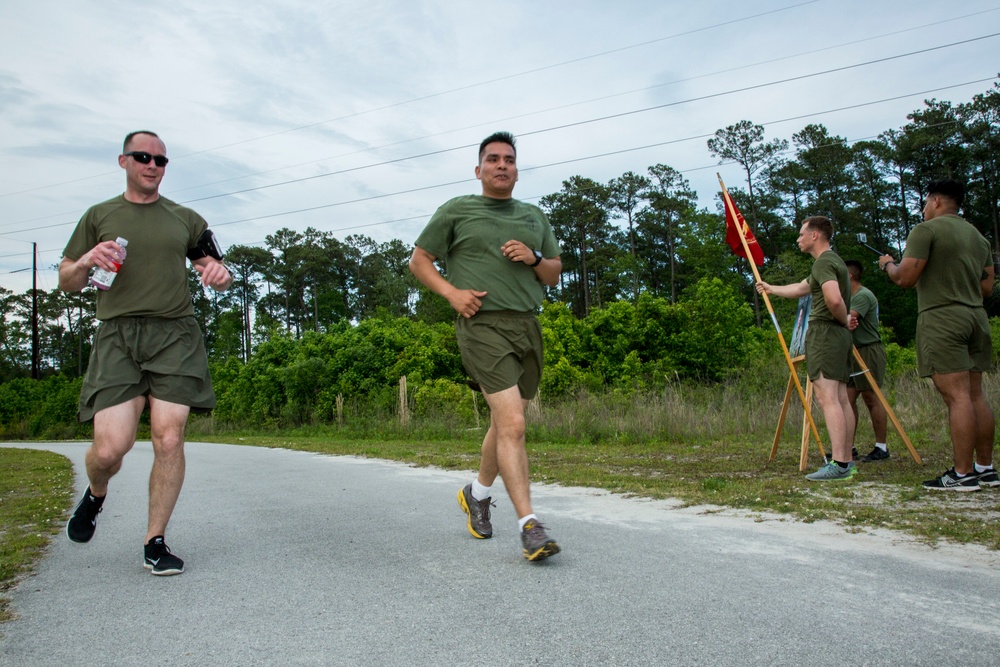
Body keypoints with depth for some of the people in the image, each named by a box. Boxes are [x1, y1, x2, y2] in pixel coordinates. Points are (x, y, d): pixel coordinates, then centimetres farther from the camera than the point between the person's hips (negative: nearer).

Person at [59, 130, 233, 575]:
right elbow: (67, 283, 17)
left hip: (175, 335, 1)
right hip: (117, 336, 0)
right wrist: (86, 261, -6)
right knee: (110, 447, -10)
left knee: (169, 440, -9)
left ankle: (155, 543, 5)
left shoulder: (185, 219, 17)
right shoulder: (99, 217, 16)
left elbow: (218, 273, 20)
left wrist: (220, 275, -5)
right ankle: (95, 496, 27)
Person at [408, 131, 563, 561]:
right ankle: (529, 526, -14)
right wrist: (451, 292, -8)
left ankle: (477, 493, 37)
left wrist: (535, 259, -2)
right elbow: (419, 260, 9)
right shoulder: (456, 211, 7)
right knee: (513, 424, -17)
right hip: (482, 325, -5)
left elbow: (555, 275, 20)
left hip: (527, 326, 6)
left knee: (504, 423, 14)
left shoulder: (535, 217, 19)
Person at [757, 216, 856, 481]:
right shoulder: (833, 261, 22)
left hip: (824, 333, -10)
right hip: (839, 336, 10)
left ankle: (839, 464, -19)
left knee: (827, 398, -14)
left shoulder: (824, 262, -11)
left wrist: (844, 320, -10)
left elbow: (834, 299, -28)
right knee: (841, 398, 7)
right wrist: (771, 289, 47)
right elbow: (800, 288, 35)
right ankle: (847, 461, 9)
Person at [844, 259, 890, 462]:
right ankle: (849, 446, 8)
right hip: (854, 353, 9)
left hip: (869, 351, -9)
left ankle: (881, 447, 3)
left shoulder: (864, 296, -14)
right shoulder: (851, 296, 17)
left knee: (871, 398, -5)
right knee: (848, 398, 5)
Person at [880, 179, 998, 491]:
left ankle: (963, 474, -8)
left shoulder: (926, 230, -5)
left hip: (941, 319, -8)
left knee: (957, 397, -10)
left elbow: (905, 278, -11)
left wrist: (888, 264, 9)